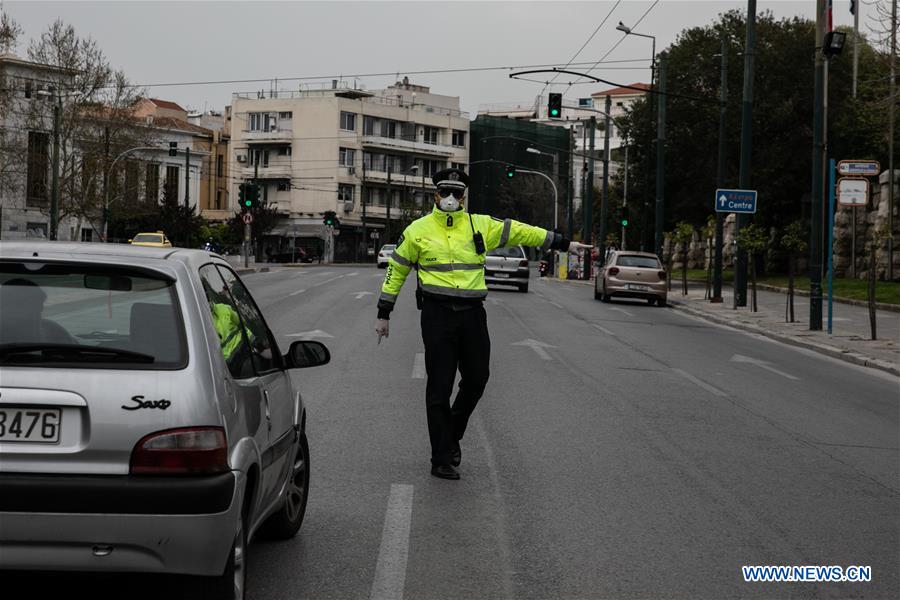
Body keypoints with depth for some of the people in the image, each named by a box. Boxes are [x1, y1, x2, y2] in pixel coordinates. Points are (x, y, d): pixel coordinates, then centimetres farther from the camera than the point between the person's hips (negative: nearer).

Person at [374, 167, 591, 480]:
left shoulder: (481, 225, 7)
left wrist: (562, 243, 12)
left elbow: (520, 231, 12)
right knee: (439, 387, -1)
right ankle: (441, 460, 6)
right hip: (437, 315, -3)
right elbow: (396, 270, 9)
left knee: (476, 379, 10)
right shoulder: (418, 230, 2)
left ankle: (452, 434, 35)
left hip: (472, 313, 3)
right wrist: (383, 313, 9)